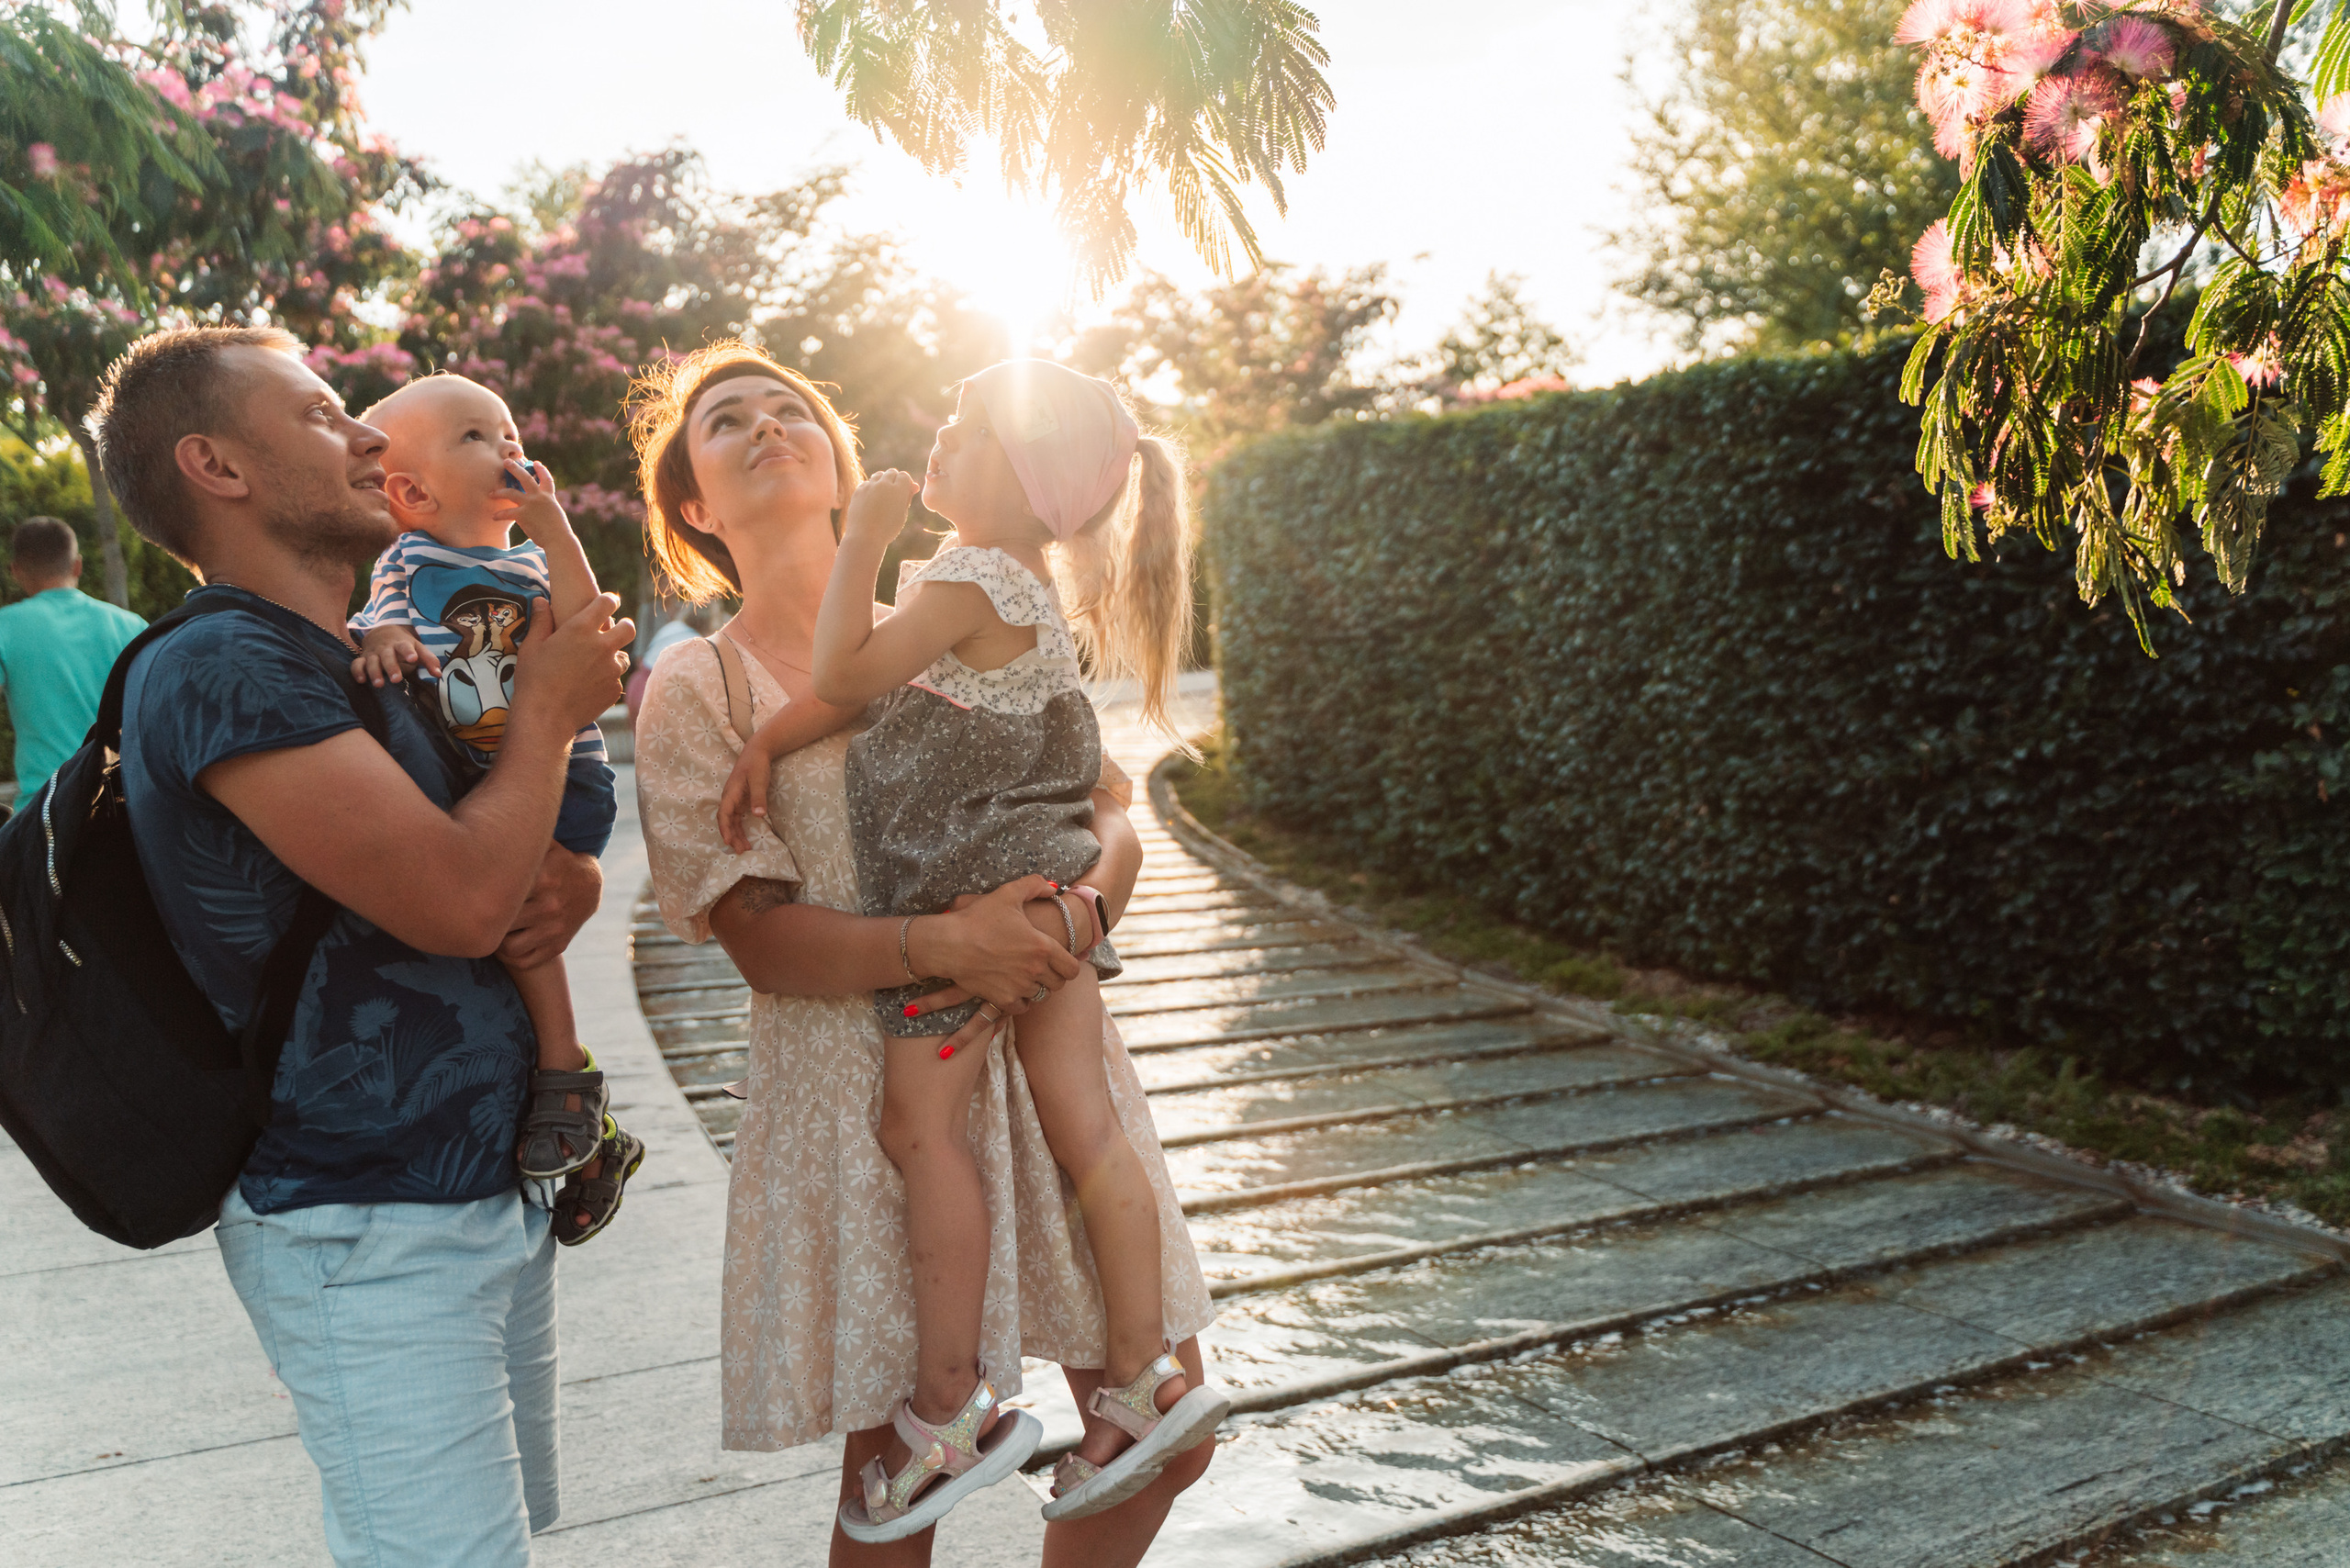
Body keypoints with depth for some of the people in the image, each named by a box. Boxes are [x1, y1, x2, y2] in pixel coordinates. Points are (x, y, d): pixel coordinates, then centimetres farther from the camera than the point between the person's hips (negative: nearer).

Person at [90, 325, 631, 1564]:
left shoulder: (360, 664, 13)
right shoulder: (217, 668, -17)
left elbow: (511, 866, 22)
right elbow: (460, 899, -26)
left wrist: (569, 883, -3)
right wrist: (551, 703, -9)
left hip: (493, 1185, 9)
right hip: (368, 1232, -9)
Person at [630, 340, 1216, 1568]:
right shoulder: (696, 688, 0)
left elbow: (1112, 819, 6)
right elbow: (764, 941, -9)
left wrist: (1058, 924, -15)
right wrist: (944, 942, -25)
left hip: (1044, 1052, 4)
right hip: (865, 1086, -3)